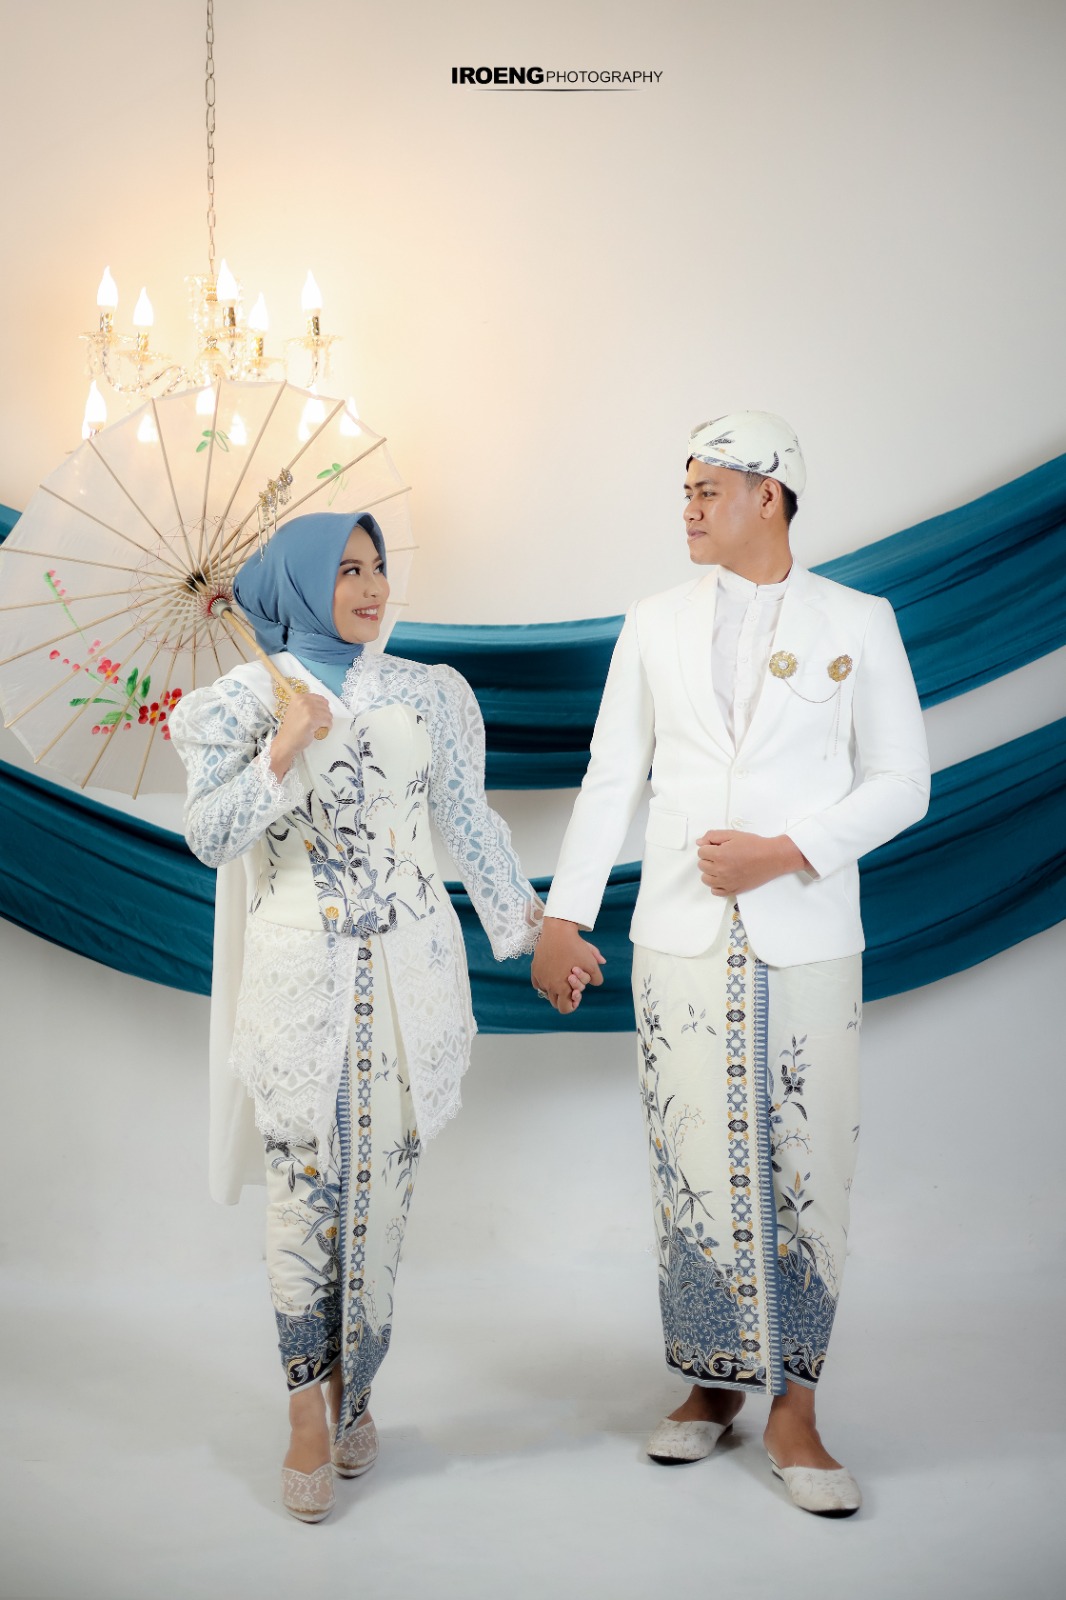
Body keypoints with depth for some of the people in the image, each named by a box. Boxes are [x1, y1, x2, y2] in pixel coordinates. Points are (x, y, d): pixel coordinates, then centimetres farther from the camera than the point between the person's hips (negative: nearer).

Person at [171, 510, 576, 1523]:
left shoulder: (427, 692, 8)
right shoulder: (247, 696, 1)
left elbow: (470, 825, 12)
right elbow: (208, 834, -7)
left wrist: (532, 932, 12)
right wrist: (286, 751, -19)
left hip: (408, 972, 2)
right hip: (299, 974, -2)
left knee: (382, 1184, 6)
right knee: (305, 1188, -1)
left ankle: (352, 1390, 23)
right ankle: (308, 1417, 11)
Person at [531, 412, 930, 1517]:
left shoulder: (859, 624, 4)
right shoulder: (655, 626, 12)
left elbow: (901, 782, 2)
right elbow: (610, 779, 12)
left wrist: (788, 852, -11)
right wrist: (561, 916, 6)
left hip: (808, 939, -2)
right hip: (680, 939, 2)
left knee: (807, 1169, -1)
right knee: (693, 1164, 3)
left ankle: (792, 1407, 11)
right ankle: (712, 1384, 18)